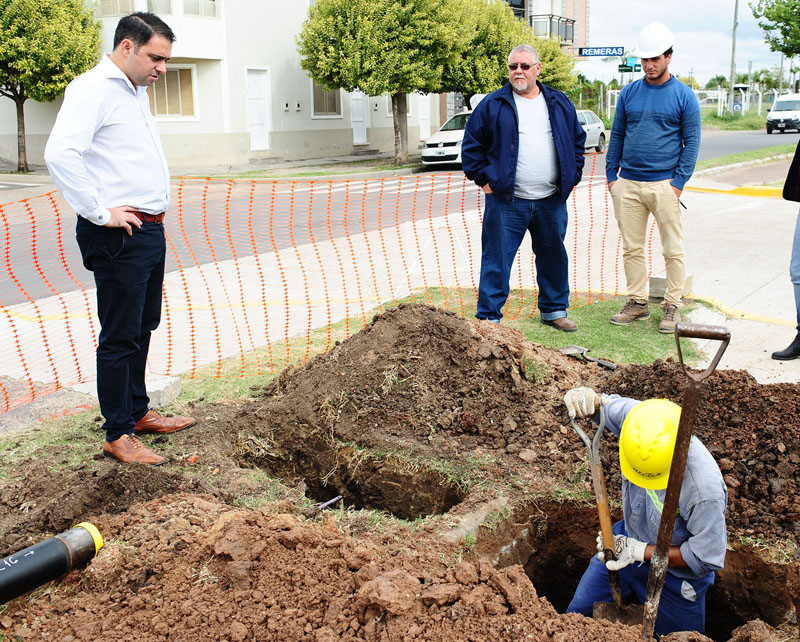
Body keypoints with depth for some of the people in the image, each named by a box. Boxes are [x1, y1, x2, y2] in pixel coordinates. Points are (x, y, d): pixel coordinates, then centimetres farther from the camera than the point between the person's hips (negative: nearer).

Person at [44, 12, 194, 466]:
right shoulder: (93, 88, -12)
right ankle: (118, 435, 9)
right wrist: (101, 212, -23)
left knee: (143, 328, 18)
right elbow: (60, 153, -27)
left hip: (150, 230, 10)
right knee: (121, 337, -2)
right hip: (119, 236, -10)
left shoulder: (136, 92, 18)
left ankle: (138, 411, 32)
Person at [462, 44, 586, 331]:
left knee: (554, 258, 13)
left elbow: (577, 141, 19)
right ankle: (489, 317, 7)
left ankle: (554, 310, 30)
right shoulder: (492, 105, 0)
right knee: (496, 261, -2)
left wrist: (572, 177, 11)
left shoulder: (559, 103, 11)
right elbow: (472, 145, 4)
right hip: (506, 200, -3)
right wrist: (484, 179, -3)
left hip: (552, 201, 3)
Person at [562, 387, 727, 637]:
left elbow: (706, 558, -25)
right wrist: (590, 399, -28)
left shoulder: (706, 489, -39)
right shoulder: (638, 418, -27)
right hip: (630, 538, 5)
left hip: (674, 575, -4)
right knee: (578, 615, 16)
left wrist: (641, 551, -27)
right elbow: (609, 405, -4)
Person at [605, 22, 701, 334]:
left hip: (664, 184, -3)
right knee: (632, 248, 8)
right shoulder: (628, 93, 9)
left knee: (673, 250, 1)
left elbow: (691, 143, 0)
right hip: (627, 184, 3)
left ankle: (672, 307, 11)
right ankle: (637, 302, 19)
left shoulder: (684, 96, 0)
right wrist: (611, 175, 6)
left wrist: (678, 183, -9)